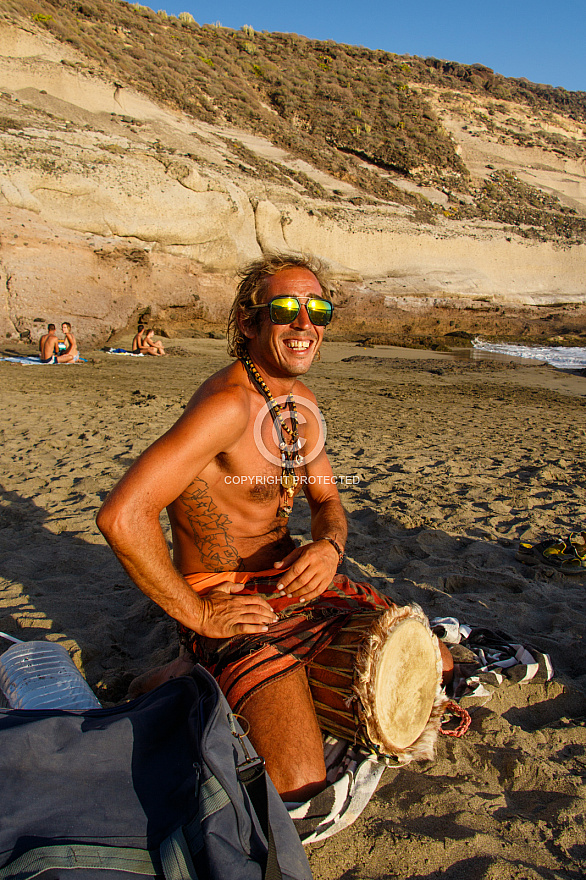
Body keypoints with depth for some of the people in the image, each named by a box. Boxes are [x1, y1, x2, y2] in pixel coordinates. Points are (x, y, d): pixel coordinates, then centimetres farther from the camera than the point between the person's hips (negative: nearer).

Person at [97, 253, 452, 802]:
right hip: (227, 600, -8)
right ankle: (182, 677, 5)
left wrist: (329, 546, -9)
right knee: (298, 784, -20)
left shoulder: (301, 404, 5)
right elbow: (120, 517, -31)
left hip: (293, 580, 8)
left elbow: (326, 500, 15)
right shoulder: (228, 404, -24)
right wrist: (194, 613, -20)